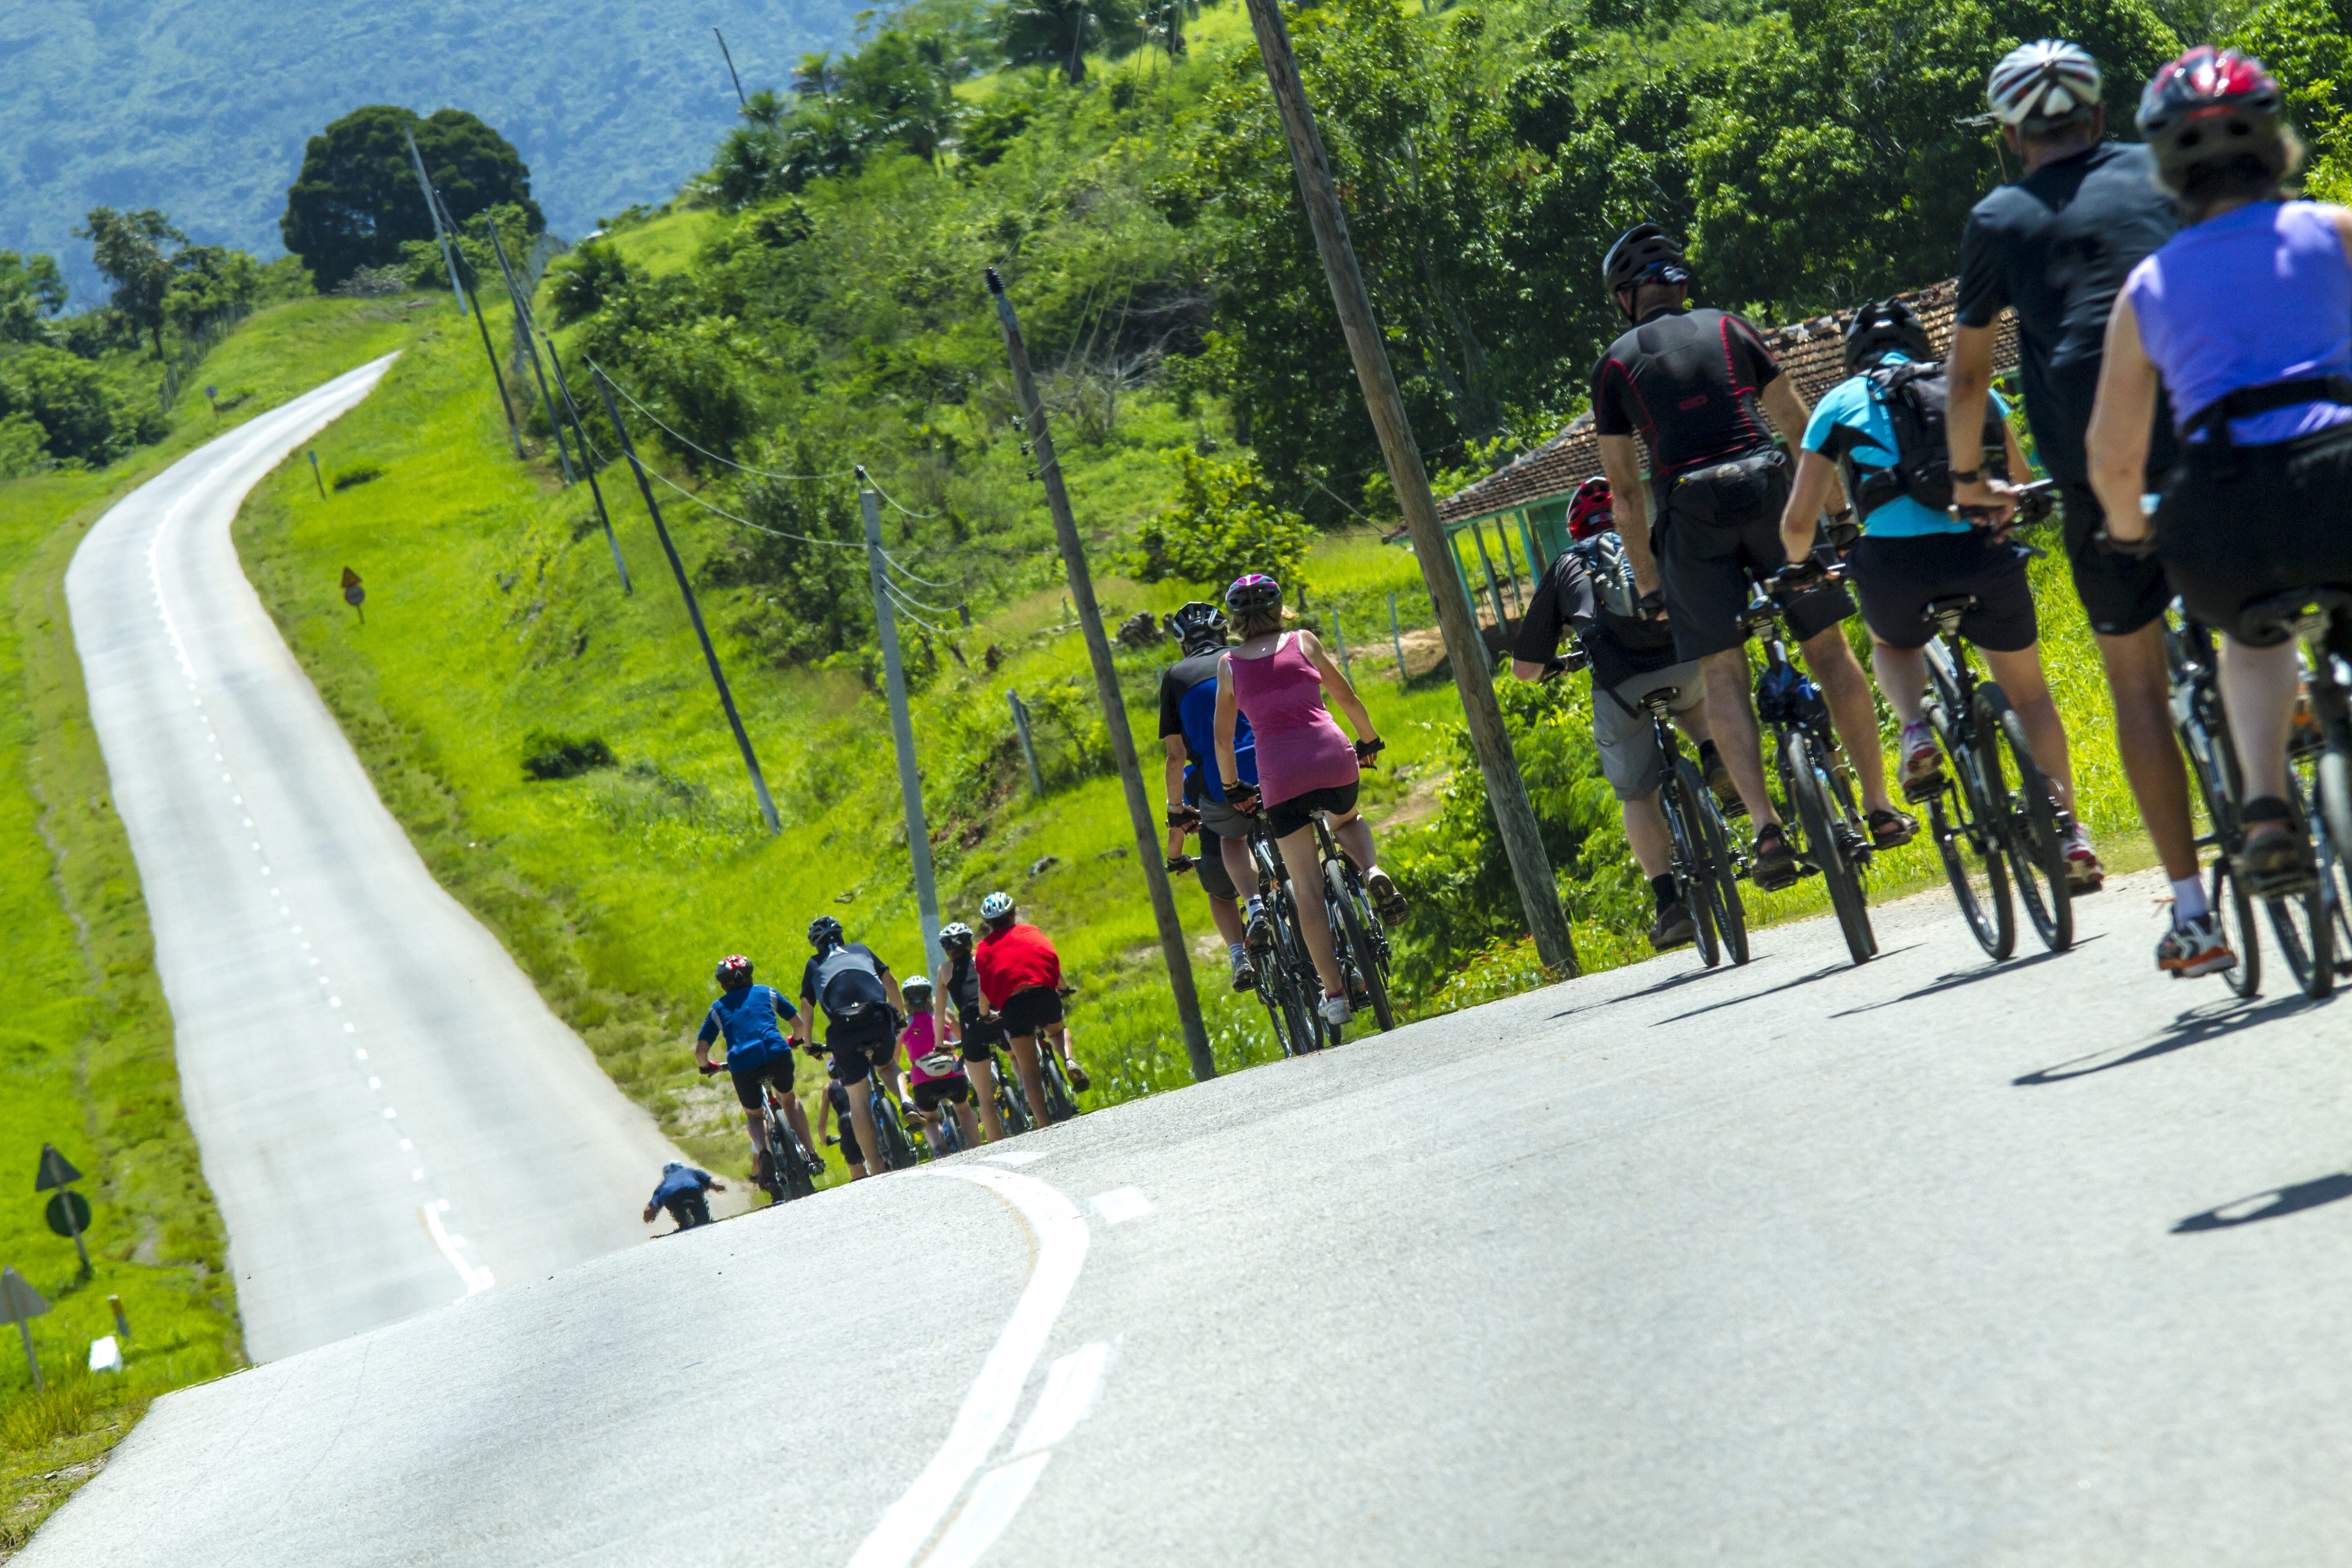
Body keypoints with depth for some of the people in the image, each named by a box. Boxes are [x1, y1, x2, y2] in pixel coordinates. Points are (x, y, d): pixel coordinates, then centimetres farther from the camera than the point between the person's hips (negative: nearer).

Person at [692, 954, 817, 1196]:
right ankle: (810, 1155, 17)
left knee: (754, 1115, 25)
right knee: (788, 1099, 29)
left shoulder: (718, 1008, 22)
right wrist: (791, 1041, 47)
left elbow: (700, 1051, 15)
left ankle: (763, 1156, -4)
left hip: (742, 1064, 0)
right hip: (777, 1055, 0)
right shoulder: (767, 993, 23)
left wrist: (708, 1066, 37)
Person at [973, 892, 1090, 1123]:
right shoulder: (1031, 932, 23)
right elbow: (1053, 961, 26)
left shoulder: (983, 948, 21)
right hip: (1044, 993, 1)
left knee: (1029, 1071, 6)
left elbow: (984, 988, 17)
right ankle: (1069, 1061, 3)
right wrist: (1062, 989, 46)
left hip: (1012, 1006, -1)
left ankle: (1043, 1122, -7)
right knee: (1058, 1030, 34)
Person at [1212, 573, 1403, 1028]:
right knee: (1348, 821, 35)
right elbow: (1348, 699, 17)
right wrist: (1369, 741, 33)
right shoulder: (1303, 642, 10)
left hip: (1279, 776, -1)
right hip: (1333, 760, 1)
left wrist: (1232, 788, 27)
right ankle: (1372, 872, 1)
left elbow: (1223, 735, 14)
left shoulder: (1229, 663, 10)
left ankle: (1335, 994, 1)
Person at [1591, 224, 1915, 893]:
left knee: (1723, 674, 1)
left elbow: (1624, 487, 11)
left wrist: (1648, 582, 16)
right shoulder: (1728, 329, 15)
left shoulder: (1614, 364, 11)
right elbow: (1797, 424, 14)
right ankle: (1878, 805, 10)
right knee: (1827, 647, 9)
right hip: (1768, 491, 1)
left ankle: (1766, 827, -13)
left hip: (1691, 513, -1)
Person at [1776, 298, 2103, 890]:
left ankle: (1915, 730, 5)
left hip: (1897, 561, -1)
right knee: (2029, 693, 23)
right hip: (1987, 555, 2)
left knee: (1892, 645, 34)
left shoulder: (1840, 403, 16)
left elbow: (1797, 521, 14)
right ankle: (2071, 833, 12)